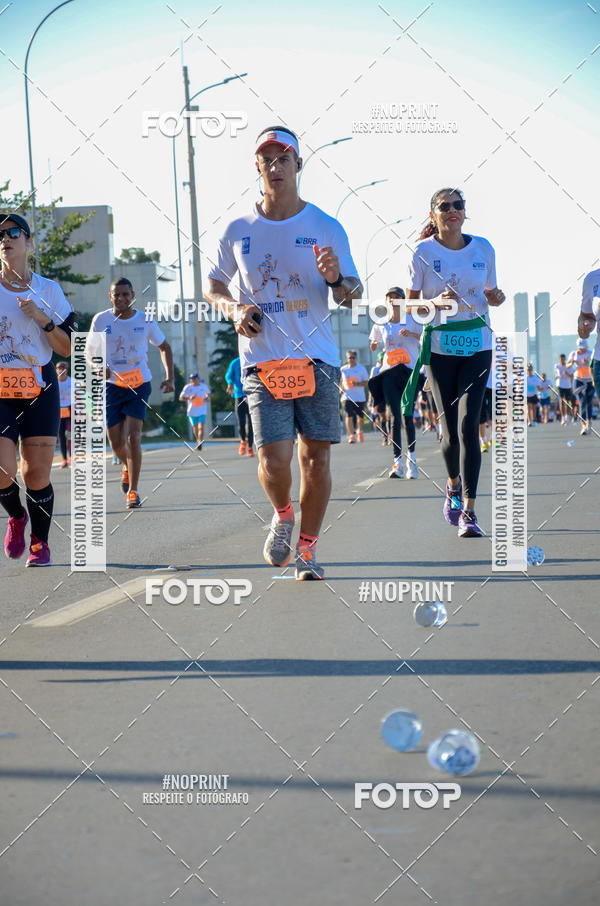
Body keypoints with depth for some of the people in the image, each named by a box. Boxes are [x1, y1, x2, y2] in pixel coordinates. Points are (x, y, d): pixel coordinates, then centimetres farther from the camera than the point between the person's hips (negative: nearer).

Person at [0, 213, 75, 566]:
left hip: (40, 390, 1)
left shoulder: (49, 290, 7)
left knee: (37, 472, -3)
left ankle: (40, 543, 15)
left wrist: (42, 318, -10)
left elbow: (68, 348, 5)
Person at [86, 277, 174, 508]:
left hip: (139, 385, -1)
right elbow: (89, 352, 5)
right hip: (112, 386, 1)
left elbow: (164, 347, 10)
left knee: (132, 436, -16)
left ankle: (132, 491, -8)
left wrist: (169, 377, -3)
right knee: (117, 442, 3)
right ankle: (127, 467, 39)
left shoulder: (145, 320, -4)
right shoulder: (100, 320, -5)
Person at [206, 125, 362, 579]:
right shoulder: (239, 231, 6)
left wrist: (337, 279, -19)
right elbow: (214, 287, 18)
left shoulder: (325, 227, 3)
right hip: (262, 362, 0)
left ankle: (307, 548, 18)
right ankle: (283, 516, 20)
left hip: (317, 358, 0)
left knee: (316, 457, 2)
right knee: (274, 461, -12)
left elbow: (352, 295, 4)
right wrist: (234, 310, -3)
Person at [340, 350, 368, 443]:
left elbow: (366, 382, -2)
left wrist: (357, 384, -19)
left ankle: (360, 431, 39)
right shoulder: (343, 369, 7)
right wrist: (341, 388, -2)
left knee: (360, 416, 12)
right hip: (347, 397, 0)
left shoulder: (361, 368, 2)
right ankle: (351, 435, -16)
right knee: (349, 416, -14)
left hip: (360, 397, 0)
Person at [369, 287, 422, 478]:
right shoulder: (381, 324, 9)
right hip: (389, 373, 1)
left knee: (408, 415, 1)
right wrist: (374, 344, -3)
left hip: (410, 371, -1)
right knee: (395, 416, -7)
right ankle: (397, 463, -12)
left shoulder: (411, 320, 2)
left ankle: (411, 458, 16)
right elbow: (373, 346, 20)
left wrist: (411, 334, -17)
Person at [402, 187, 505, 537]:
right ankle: (454, 485, 34)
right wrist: (435, 303, -19)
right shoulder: (423, 252, -2)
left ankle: (468, 510, -12)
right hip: (439, 347, -1)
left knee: (468, 425, -12)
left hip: (477, 346, 1)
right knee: (451, 430, 2)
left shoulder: (484, 249, 5)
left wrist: (497, 297, -8)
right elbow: (411, 303, 1)